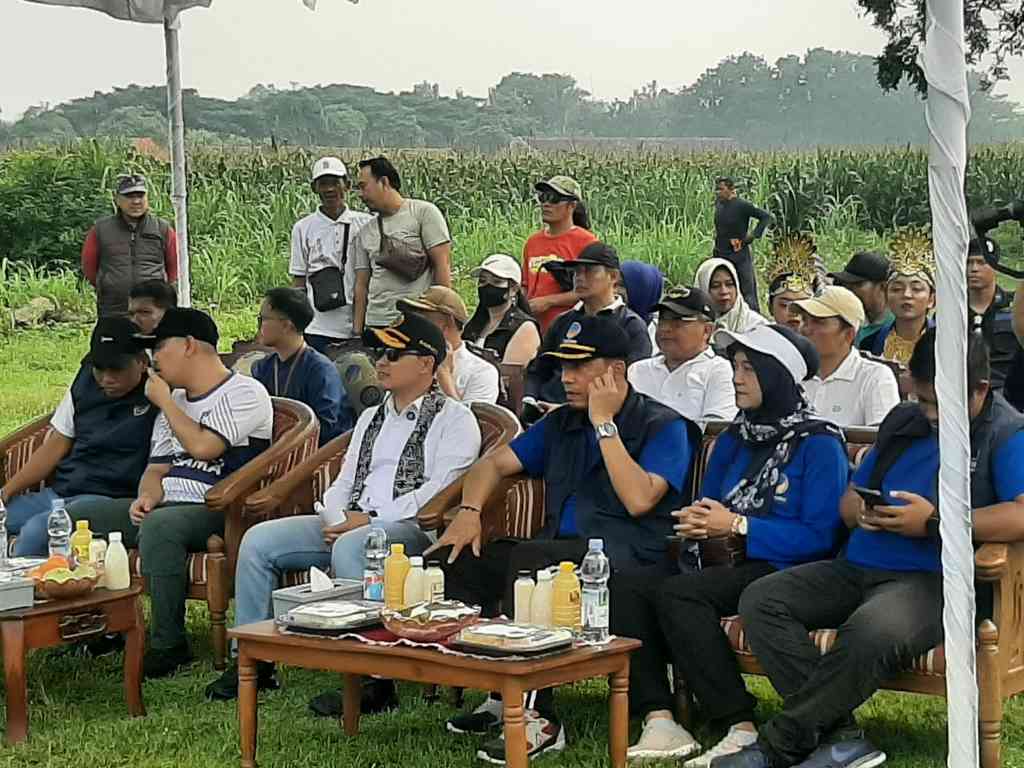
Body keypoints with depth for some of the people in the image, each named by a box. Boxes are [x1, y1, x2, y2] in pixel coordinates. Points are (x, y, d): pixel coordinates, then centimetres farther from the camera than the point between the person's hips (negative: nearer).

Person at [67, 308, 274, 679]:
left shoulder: (245, 393, -4)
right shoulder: (174, 401, 23)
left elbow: (203, 446, -19)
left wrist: (164, 400, -5)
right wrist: (147, 495, -4)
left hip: (216, 510, -8)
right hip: (166, 505, 8)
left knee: (158, 526, -39)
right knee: (74, 517, -4)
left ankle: (169, 645, -28)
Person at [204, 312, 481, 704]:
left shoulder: (453, 418, 0)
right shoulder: (371, 417, 26)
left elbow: (441, 491, -13)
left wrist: (370, 519, -16)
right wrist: (336, 519, -1)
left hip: (411, 526, -8)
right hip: (352, 524, 8)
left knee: (349, 548, -39)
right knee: (258, 540, -7)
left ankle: (373, 681, -34)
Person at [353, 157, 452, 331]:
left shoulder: (424, 212, 1)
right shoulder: (366, 231, 17)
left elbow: (442, 264, -4)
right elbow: (362, 284, 16)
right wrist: (357, 331, 9)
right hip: (376, 323, 5)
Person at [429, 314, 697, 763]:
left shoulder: (662, 426, 0)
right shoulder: (562, 423, 21)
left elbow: (638, 500, -16)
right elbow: (496, 463, 22)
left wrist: (604, 424, -10)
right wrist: (469, 511, 2)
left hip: (627, 557, -7)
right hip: (561, 550, 7)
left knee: (528, 559, -36)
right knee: (454, 558, -14)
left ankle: (541, 719, -30)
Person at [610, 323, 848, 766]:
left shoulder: (818, 444, -4)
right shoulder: (733, 440, 20)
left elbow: (819, 536, -14)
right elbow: (707, 508, 24)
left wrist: (737, 527, -14)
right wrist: (697, 525, -2)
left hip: (783, 568, -7)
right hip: (724, 563, 8)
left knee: (678, 594, -32)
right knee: (625, 587, -18)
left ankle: (742, 731, -29)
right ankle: (659, 723, -26)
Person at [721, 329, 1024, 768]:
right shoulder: (903, 421, 20)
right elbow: (850, 497, 27)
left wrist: (934, 522, -19)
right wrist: (860, 511, 1)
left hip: (932, 580, -8)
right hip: (857, 567, 8)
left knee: (871, 633, -39)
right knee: (760, 601, -13)